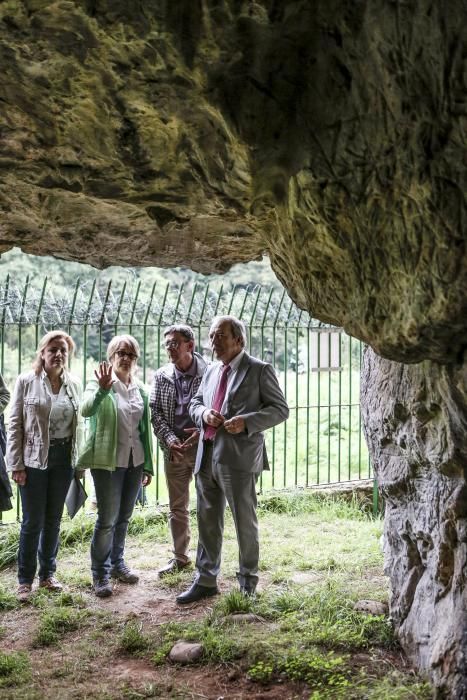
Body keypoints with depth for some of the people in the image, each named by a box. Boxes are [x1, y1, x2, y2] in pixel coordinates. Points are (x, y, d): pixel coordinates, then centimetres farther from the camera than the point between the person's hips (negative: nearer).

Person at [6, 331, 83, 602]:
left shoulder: (74, 384, 5)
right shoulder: (26, 381, -6)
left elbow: (79, 424, 9)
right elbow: (15, 424, -5)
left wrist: (79, 459, 5)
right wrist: (16, 464, -9)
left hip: (64, 458, 4)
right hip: (35, 458, -3)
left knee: (54, 519, 12)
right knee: (33, 521, 1)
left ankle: (48, 573, 26)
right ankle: (25, 580, 15)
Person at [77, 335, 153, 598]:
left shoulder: (140, 389, 7)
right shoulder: (99, 383, -7)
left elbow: (146, 428, 12)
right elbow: (86, 410, -28)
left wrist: (148, 465, 12)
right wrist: (102, 389, -45)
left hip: (134, 461, 5)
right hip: (108, 461, -5)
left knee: (124, 518, 15)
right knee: (107, 519, -2)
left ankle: (117, 564, 31)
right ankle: (100, 574, 11)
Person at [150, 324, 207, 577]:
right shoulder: (161, 376, 4)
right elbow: (155, 412, 3)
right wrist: (169, 439, -12)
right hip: (174, 449, 4)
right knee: (177, 507, 14)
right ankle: (180, 557, 27)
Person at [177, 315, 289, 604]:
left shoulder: (260, 370, -4)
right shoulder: (211, 371, 15)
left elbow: (280, 409, -5)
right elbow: (195, 402, 24)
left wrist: (247, 422, -20)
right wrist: (204, 414, 0)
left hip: (239, 457, -6)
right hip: (207, 456, 6)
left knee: (245, 522, 6)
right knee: (208, 521, 12)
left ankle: (248, 582, 23)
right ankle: (205, 580, 24)